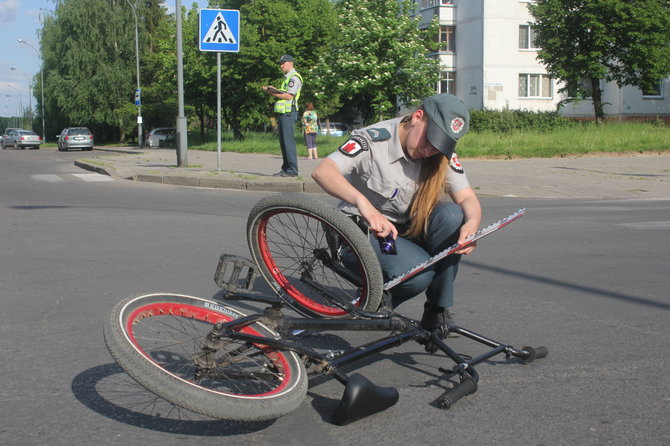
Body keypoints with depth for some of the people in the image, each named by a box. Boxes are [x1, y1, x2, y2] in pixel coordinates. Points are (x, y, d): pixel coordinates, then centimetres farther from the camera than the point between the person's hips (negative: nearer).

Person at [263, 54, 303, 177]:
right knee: (283, 142, 10)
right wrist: (272, 91, 7)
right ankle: (285, 168, 15)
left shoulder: (294, 77, -8)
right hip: (282, 113, 10)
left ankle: (292, 170, -11)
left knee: (288, 141, -11)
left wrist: (273, 93, -10)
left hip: (288, 113, -10)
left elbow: (289, 96, -17)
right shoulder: (287, 78, 23)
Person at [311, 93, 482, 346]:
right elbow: (322, 171, -35)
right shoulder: (374, 139, -21)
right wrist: (363, 203, -53)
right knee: (418, 273, -32)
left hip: (409, 229, 5)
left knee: (451, 213, -26)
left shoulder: (443, 155, -6)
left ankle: (437, 311, -13)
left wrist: (471, 224, -39)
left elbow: (468, 198, -13)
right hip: (365, 230, -5)